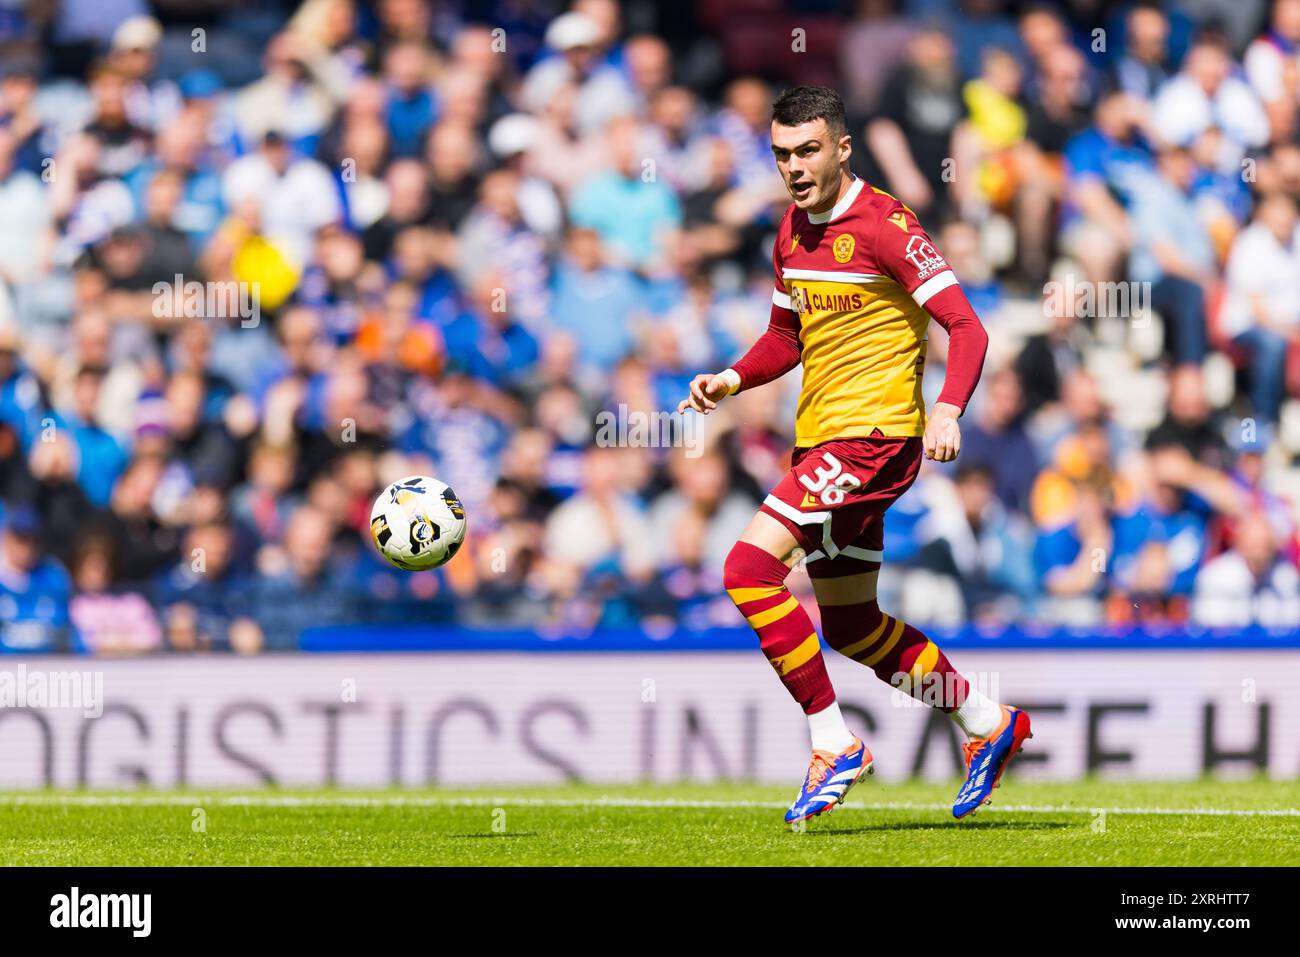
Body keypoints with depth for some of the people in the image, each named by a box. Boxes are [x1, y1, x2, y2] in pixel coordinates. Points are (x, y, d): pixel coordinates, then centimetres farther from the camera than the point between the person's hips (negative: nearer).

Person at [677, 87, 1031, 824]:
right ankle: (988, 725, 30)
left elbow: (967, 326, -17)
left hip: (872, 437, -9)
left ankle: (834, 747, -14)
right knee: (849, 624, 15)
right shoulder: (794, 231, 12)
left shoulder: (884, 224, -13)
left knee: (750, 569, -19)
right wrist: (733, 380, 5)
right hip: (823, 440, 9)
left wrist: (948, 409, -33)